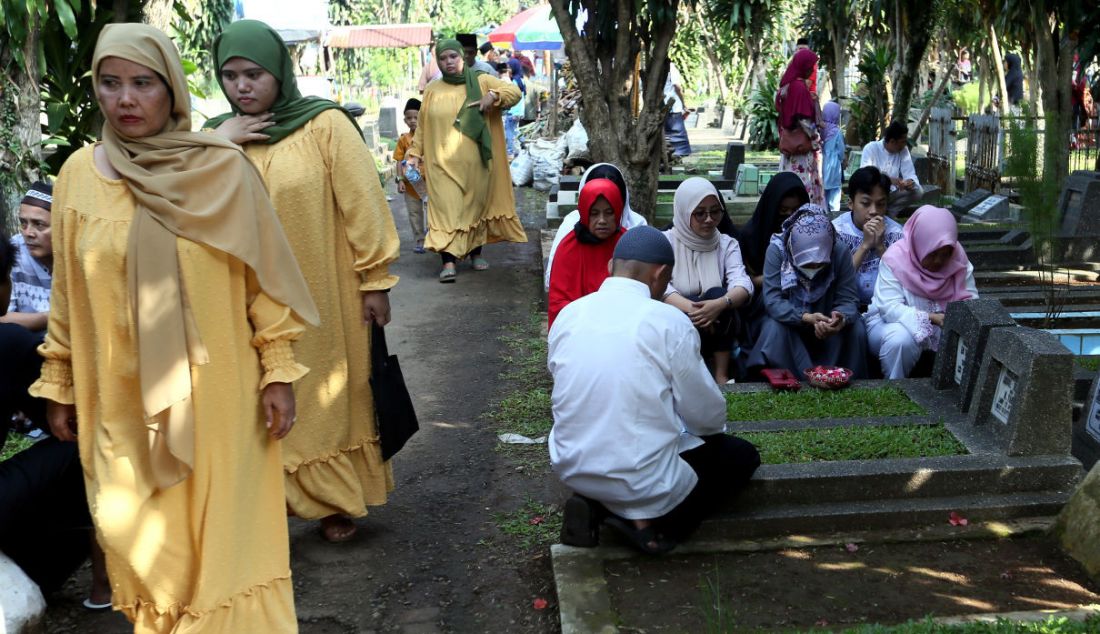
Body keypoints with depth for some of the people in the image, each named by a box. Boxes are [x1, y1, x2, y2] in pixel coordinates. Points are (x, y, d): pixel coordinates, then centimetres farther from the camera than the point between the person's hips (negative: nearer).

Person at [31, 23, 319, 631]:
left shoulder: (222, 167, -6)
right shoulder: (80, 172, 1)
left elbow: (262, 273, -3)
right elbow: (67, 290, 7)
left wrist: (278, 371, -5)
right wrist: (59, 384, 10)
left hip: (215, 388, -2)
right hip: (121, 397, 2)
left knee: (224, 527, 6)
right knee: (144, 534, 11)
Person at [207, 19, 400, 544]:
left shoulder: (326, 125, -9)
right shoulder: (220, 135, 5)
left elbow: (363, 205, -9)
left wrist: (375, 279, -9)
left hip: (323, 295, -3)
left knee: (329, 396, 10)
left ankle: (336, 502, 25)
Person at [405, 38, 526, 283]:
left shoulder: (480, 81, 3)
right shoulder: (432, 90, 7)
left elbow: (515, 91, 0)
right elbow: (422, 126, 12)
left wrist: (493, 96, -17)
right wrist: (415, 153, 7)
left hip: (474, 161, 1)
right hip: (443, 162, -1)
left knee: (476, 205, 10)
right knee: (446, 208, -9)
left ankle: (476, 253, 25)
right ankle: (448, 262, -14)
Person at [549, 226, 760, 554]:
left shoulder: (568, 314, 1)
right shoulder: (669, 321, -13)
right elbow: (707, 415, -6)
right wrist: (715, 426, 19)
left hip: (571, 467, 5)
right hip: (643, 480, -5)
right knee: (742, 455, 18)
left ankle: (595, 506, 10)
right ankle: (649, 519, 0)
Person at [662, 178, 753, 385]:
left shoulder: (727, 244, 5)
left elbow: (743, 285, -14)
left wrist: (720, 304, -37)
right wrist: (692, 308, -37)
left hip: (718, 327, 3)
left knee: (717, 295, -27)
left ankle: (722, 376, -22)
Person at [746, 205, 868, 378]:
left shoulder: (840, 252, -18)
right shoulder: (776, 251, -22)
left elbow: (849, 300, -19)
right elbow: (773, 300, -28)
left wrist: (841, 319, -44)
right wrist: (807, 318, -43)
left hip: (827, 322, 2)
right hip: (788, 321, -1)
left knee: (856, 330, -23)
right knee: (774, 329, -31)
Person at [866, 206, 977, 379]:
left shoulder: (958, 257, -6)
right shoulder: (895, 258, -20)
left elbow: (970, 298, -1)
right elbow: (890, 308, -27)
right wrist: (931, 318, -38)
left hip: (942, 324, 5)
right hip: (890, 323, -4)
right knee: (902, 339, -36)